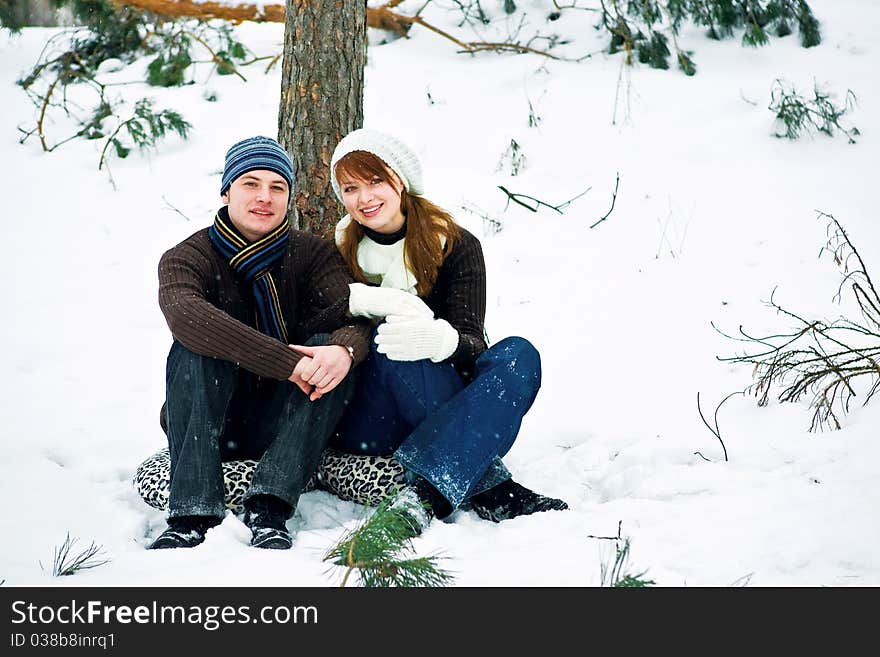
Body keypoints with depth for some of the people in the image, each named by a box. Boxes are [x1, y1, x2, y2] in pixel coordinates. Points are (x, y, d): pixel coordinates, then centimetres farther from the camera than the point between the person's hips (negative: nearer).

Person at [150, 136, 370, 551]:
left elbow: (353, 311, -17)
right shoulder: (187, 258, -5)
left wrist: (344, 349, -43)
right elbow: (185, 315, -29)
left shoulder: (312, 254, 2)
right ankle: (190, 516, -37)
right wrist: (287, 362, -40)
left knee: (331, 347, -24)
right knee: (195, 346, -27)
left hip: (285, 422, 1)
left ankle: (269, 511, -35)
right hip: (205, 424, -1)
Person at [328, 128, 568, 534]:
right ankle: (488, 490, -32)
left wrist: (440, 339, -39)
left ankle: (421, 497, -46)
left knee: (519, 356, -26)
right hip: (366, 433, -1)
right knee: (389, 338, -29)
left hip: (448, 413, 1)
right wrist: (368, 300, -29)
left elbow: (472, 345, -14)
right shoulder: (337, 254, 4)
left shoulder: (457, 247, 1)